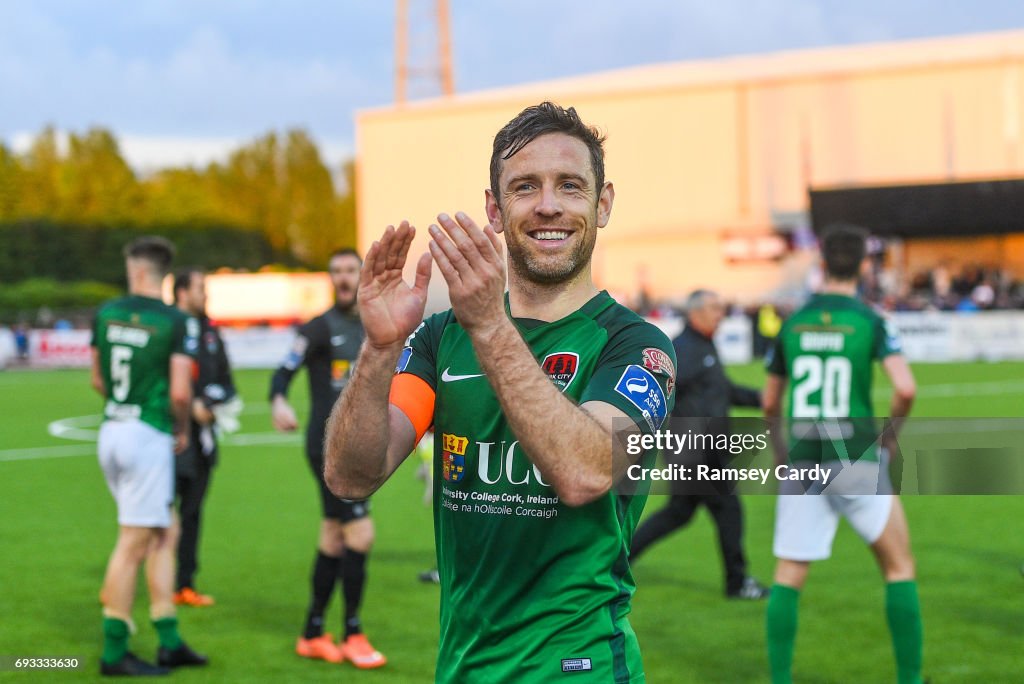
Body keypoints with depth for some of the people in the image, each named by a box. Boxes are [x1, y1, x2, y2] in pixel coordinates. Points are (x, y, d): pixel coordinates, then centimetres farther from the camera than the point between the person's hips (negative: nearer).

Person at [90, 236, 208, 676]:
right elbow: (180, 392, -15)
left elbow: (97, 381, 12)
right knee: (134, 544, -1)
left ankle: (169, 641, 16)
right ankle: (114, 653, 3)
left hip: (111, 431, 7)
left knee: (166, 532, 16)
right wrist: (182, 430, 3)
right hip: (148, 436, -7)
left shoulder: (104, 314, 5)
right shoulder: (177, 322, -10)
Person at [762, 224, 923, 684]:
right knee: (899, 568, 12)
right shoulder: (870, 322, -6)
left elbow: (770, 403, 13)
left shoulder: (792, 324, 5)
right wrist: (891, 433, 1)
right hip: (855, 461, -3)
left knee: (787, 581, 8)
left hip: (801, 462, 3)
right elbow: (905, 388, -18)